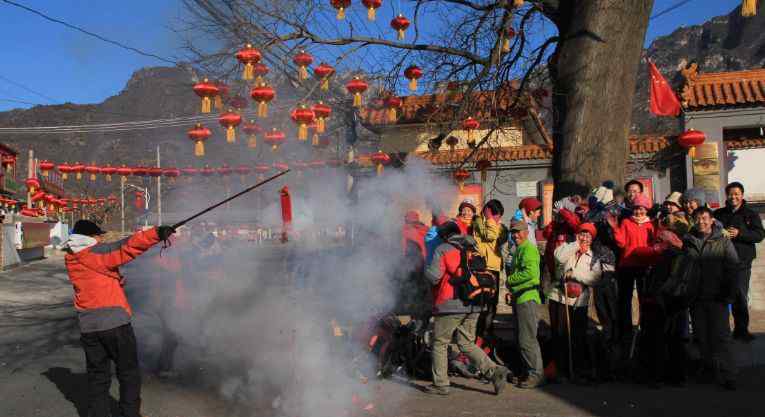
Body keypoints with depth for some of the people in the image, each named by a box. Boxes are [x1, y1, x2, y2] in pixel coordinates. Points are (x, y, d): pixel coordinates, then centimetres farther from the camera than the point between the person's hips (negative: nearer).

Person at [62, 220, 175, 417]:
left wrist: (115, 278, 7)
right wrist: (156, 234, -29)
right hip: (115, 323, -6)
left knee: (97, 376, 14)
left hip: (88, 326, 6)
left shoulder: (71, 260, 10)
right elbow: (126, 247, -23)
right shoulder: (96, 252, -10)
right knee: (129, 373, 8)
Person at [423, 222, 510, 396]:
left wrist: (426, 271, 6)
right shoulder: (472, 250, 13)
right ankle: (495, 371, 0)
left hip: (450, 305, -6)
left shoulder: (443, 250, -5)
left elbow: (432, 276, -15)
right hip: (473, 305, 6)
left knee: (440, 344, 8)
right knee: (467, 344, 15)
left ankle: (440, 384, 12)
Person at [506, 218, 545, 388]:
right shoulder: (518, 250, 20)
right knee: (522, 338, 15)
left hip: (527, 297, -10)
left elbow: (530, 272, -24)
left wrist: (510, 280, -13)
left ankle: (536, 374, -2)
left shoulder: (529, 248, -11)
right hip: (519, 297, 10)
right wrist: (510, 282, 10)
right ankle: (528, 370, 23)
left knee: (527, 339, -8)